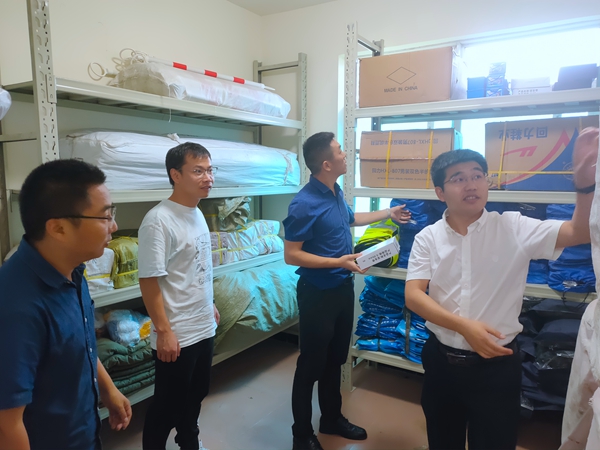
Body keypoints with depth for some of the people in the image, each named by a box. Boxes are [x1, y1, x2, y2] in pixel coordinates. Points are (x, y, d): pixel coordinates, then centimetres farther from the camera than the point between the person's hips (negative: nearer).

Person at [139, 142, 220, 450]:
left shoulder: (197, 214, 5)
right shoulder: (158, 220, -21)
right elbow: (149, 280, -21)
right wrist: (163, 331, -20)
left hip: (203, 328, 8)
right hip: (176, 334, -8)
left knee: (196, 394, 25)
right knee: (168, 404, 11)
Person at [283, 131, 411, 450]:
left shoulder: (336, 191, 5)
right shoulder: (305, 204, -23)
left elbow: (350, 218, 25)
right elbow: (291, 255, -22)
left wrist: (388, 213, 29)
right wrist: (338, 262, -25)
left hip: (342, 288, 9)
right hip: (318, 293, -8)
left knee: (335, 359, 21)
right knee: (311, 364, 6)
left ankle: (332, 418, 40)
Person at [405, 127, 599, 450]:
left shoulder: (513, 228, -6)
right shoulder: (428, 238, -5)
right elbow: (413, 296, -12)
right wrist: (464, 326, -25)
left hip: (497, 365, -1)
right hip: (441, 360, 2)